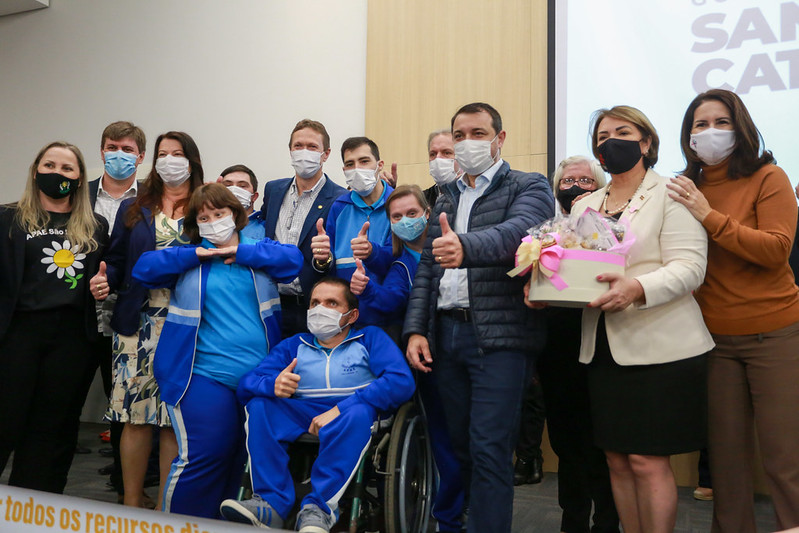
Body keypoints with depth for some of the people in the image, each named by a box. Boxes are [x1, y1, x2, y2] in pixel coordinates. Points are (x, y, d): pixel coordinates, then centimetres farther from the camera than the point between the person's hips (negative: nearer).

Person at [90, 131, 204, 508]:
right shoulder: (133, 209, 15)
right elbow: (117, 261, 10)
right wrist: (105, 280, -8)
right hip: (138, 323, 2)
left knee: (175, 419, 0)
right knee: (136, 415, 2)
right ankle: (131, 503, 17)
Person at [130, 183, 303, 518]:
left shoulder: (259, 249, 11)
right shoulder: (187, 256, 9)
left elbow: (294, 258, -6)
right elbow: (143, 268, -2)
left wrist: (242, 253, -8)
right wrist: (195, 255, -8)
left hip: (259, 377, 3)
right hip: (203, 375, -2)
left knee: (242, 458, 11)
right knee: (203, 455, -11)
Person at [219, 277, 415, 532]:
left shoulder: (370, 338, 9)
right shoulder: (293, 345, 18)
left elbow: (401, 381, -11)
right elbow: (247, 384, 5)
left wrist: (339, 410, -20)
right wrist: (272, 385, -22)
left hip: (352, 423, -3)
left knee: (358, 411, -35)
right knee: (259, 406, -21)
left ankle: (319, 508, -32)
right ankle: (272, 503, -25)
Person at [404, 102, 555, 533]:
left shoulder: (530, 187, 3)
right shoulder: (445, 198, 20)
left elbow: (518, 231, -20)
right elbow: (426, 268, 16)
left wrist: (464, 246, -39)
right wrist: (415, 330, 4)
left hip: (499, 335, -5)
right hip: (446, 332, 6)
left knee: (489, 449, -8)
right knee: (461, 445, 11)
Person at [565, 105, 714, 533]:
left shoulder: (671, 195, 0)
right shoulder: (584, 206, 18)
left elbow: (690, 266, -11)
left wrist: (637, 288, -29)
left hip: (658, 348, -5)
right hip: (603, 350, 5)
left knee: (648, 461, -4)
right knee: (617, 459, 9)